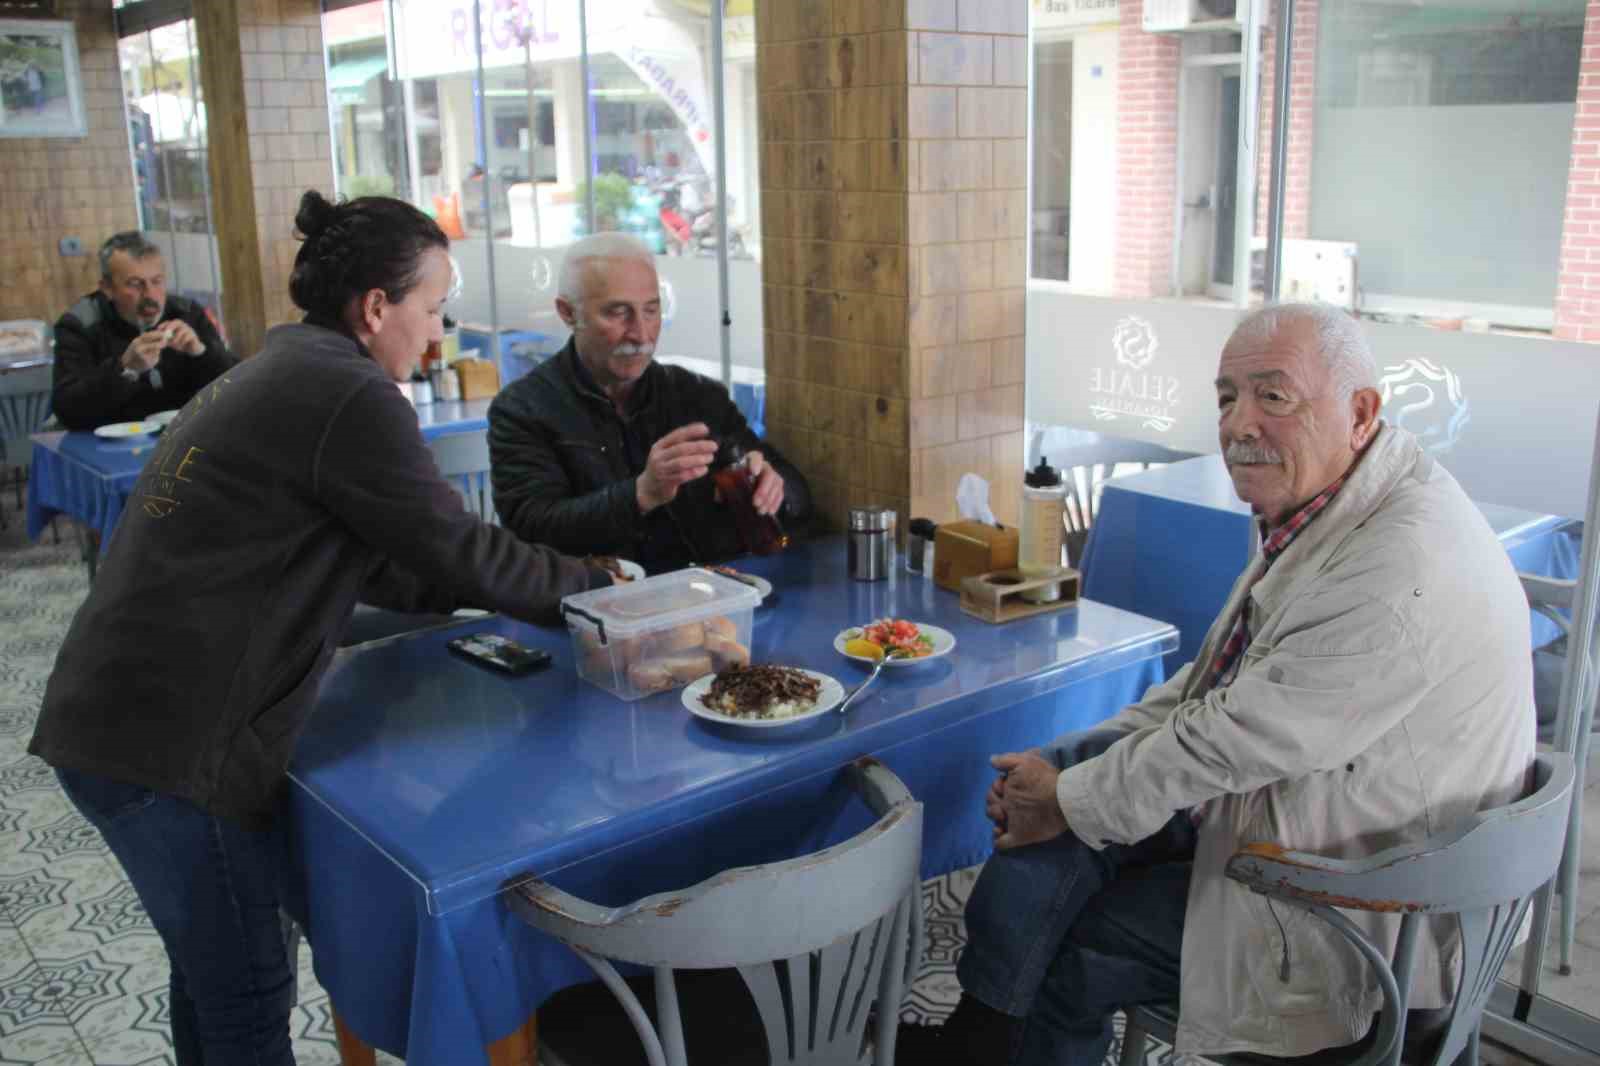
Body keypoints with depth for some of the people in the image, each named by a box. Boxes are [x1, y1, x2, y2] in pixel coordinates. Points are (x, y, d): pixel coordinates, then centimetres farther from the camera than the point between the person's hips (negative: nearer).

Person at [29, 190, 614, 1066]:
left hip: (115, 716, 10)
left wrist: (549, 582, 15)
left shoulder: (279, 373, 15)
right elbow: (458, 549, -11)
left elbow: (369, 564, 19)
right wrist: (594, 588, 5)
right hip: (169, 743, -10)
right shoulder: (348, 395, -15)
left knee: (214, 969, 23)